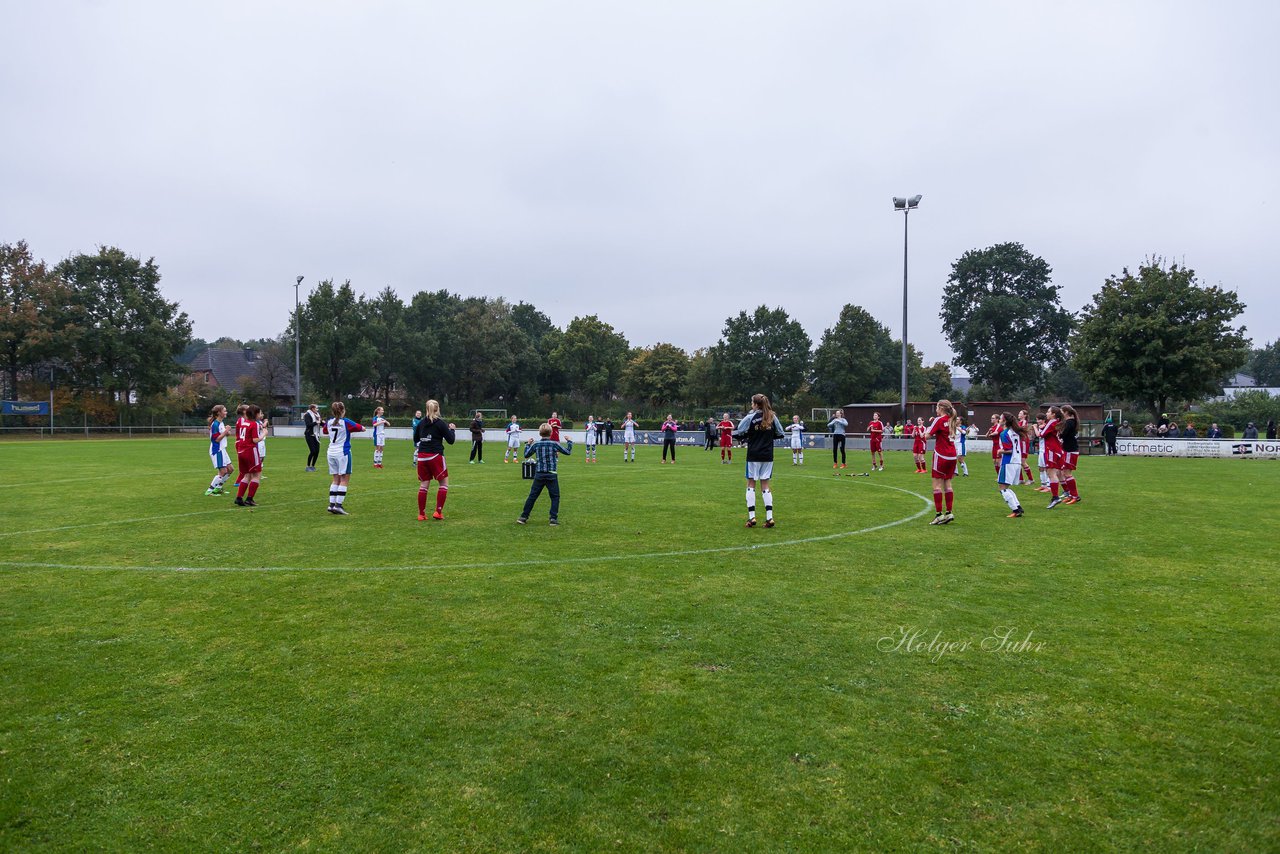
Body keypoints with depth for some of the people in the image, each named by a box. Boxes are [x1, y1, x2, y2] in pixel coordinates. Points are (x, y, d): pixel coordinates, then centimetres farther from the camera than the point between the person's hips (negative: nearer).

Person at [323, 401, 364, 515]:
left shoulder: (329, 422, 6)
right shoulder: (346, 422, -10)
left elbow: (325, 431, 28)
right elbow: (363, 428, -3)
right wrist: (351, 429, 12)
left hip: (331, 453, 6)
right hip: (342, 453, -6)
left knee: (336, 479, 12)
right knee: (345, 480, -2)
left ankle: (331, 504, 7)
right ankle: (338, 505, -9)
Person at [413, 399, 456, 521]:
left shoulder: (421, 423, 8)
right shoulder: (440, 423, -7)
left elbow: (415, 439, 19)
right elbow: (451, 440, -4)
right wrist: (452, 429, 12)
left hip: (422, 456, 5)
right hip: (435, 456, -5)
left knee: (423, 485, 9)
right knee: (444, 483, 7)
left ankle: (421, 514, 11)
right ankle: (438, 512, 1)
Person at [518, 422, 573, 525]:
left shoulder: (535, 444, -1)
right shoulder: (554, 444, -6)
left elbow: (526, 455, 11)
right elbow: (568, 452, 3)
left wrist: (528, 444, 25)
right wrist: (570, 442, 19)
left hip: (539, 475, 2)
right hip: (551, 475, -2)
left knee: (532, 496, 9)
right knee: (555, 497, 8)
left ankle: (524, 517, 13)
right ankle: (553, 518, 1)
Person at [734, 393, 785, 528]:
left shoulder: (750, 417, -9)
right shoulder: (772, 417, 2)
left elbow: (738, 433, -10)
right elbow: (780, 434, 10)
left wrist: (744, 438, 10)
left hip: (753, 455, -3)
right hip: (768, 456, 3)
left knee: (751, 485, 6)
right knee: (765, 486, 9)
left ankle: (751, 517, 1)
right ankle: (769, 517, 1)